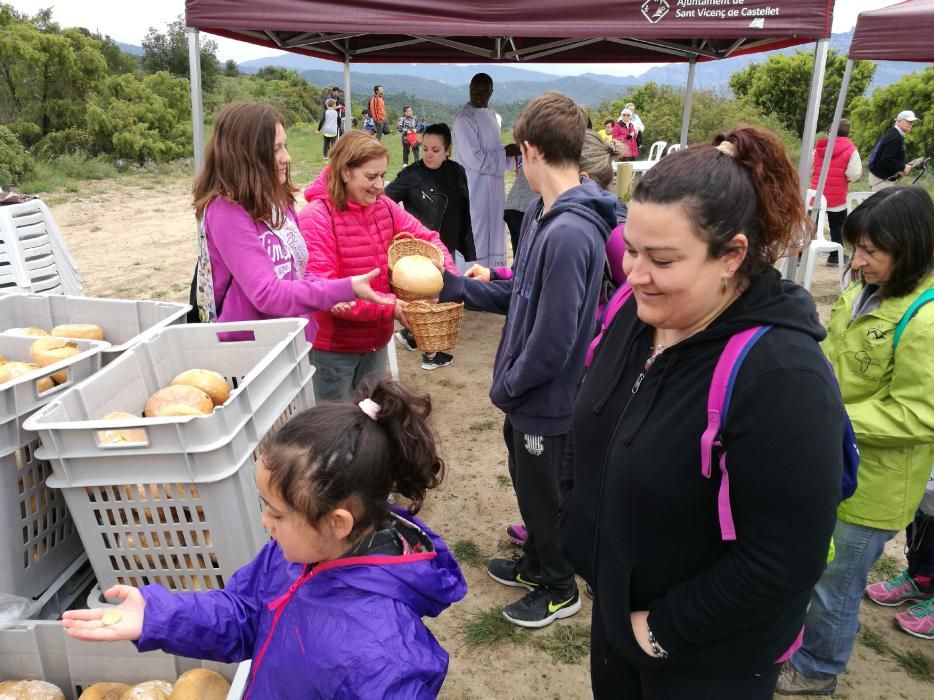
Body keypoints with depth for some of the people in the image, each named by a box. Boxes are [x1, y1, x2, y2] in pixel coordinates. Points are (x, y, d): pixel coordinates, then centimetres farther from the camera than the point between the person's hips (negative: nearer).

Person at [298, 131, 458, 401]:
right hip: (333, 347, -6)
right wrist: (388, 306, -28)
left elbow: (426, 237, 9)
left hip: (376, 339, 6)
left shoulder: (383, 207, 0)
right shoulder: (316, 217, -19)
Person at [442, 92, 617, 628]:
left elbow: (553, 340, -29)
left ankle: (560, 590, 38)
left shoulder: (570, 233, -31)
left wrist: (507, 385, -14)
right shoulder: (544, 215, 1)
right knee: (528, 484, 26)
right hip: (527, 393, 9)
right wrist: (453, 286, 7)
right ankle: (536, 565, 51)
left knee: (544, 495, 13)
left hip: (548, 399, -9)